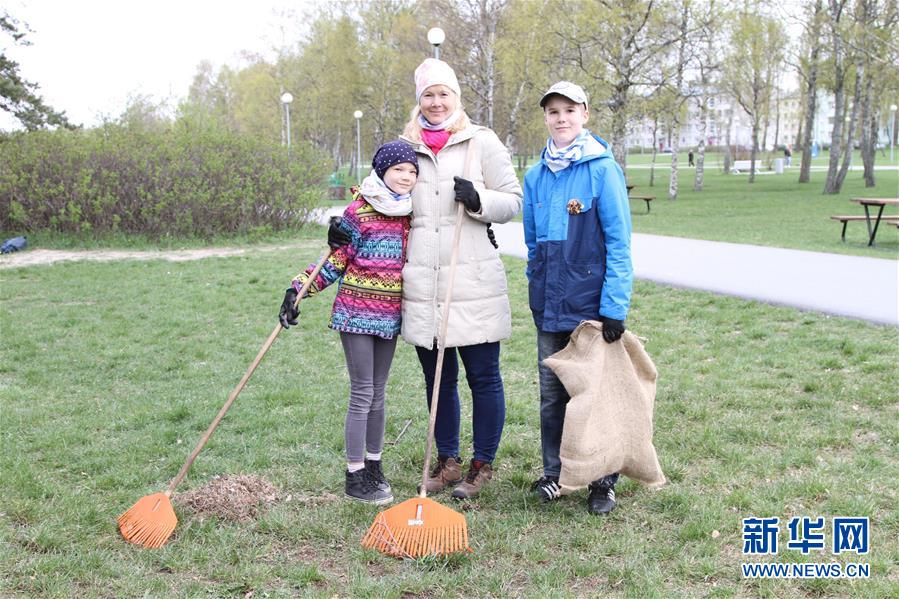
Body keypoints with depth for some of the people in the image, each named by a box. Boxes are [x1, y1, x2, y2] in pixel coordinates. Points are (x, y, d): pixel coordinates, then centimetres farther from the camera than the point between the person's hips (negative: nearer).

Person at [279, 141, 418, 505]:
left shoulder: (409, 215, 8)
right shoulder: (359, 211, -9)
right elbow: (336, 263, -8)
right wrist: (297, 289, -16)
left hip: (390, 317, 6)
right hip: (357, 313, -5)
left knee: (377, 393, 14)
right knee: (362, 394, -3)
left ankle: (374, 467, 25)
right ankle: (355, 477, 6)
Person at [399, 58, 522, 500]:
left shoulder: (482, 142, 2)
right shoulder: (406, 147, 13)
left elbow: (513, 201, 2)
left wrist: (478, 199, -17)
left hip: (474, 283, -3)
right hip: (422, 288, 4)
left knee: (483, 378, 4)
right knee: (438, 378, 14)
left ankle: (482, 465, 20)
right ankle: (447, 461, 29)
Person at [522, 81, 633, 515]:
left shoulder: (602, 169, -9)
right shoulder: (536, 176, 7)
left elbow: (618, 243, -11)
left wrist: (615, 307, -15)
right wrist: (536, 291, 14)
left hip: (591, 301, -5)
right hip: (548, 304, 5)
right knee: (551, 393, 13)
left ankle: (603, 482, 19)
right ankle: (554, 472, 28)